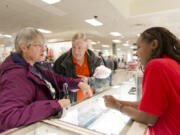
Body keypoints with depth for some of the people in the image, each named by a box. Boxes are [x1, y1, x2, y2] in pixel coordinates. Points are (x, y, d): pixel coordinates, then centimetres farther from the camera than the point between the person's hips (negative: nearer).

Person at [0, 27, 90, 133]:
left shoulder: (35, 67, 6)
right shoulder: (16, 76, -23)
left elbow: (56, 79, 7)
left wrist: (78, 83, -9)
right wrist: (54, 105, -34)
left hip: (51, 119, 7)